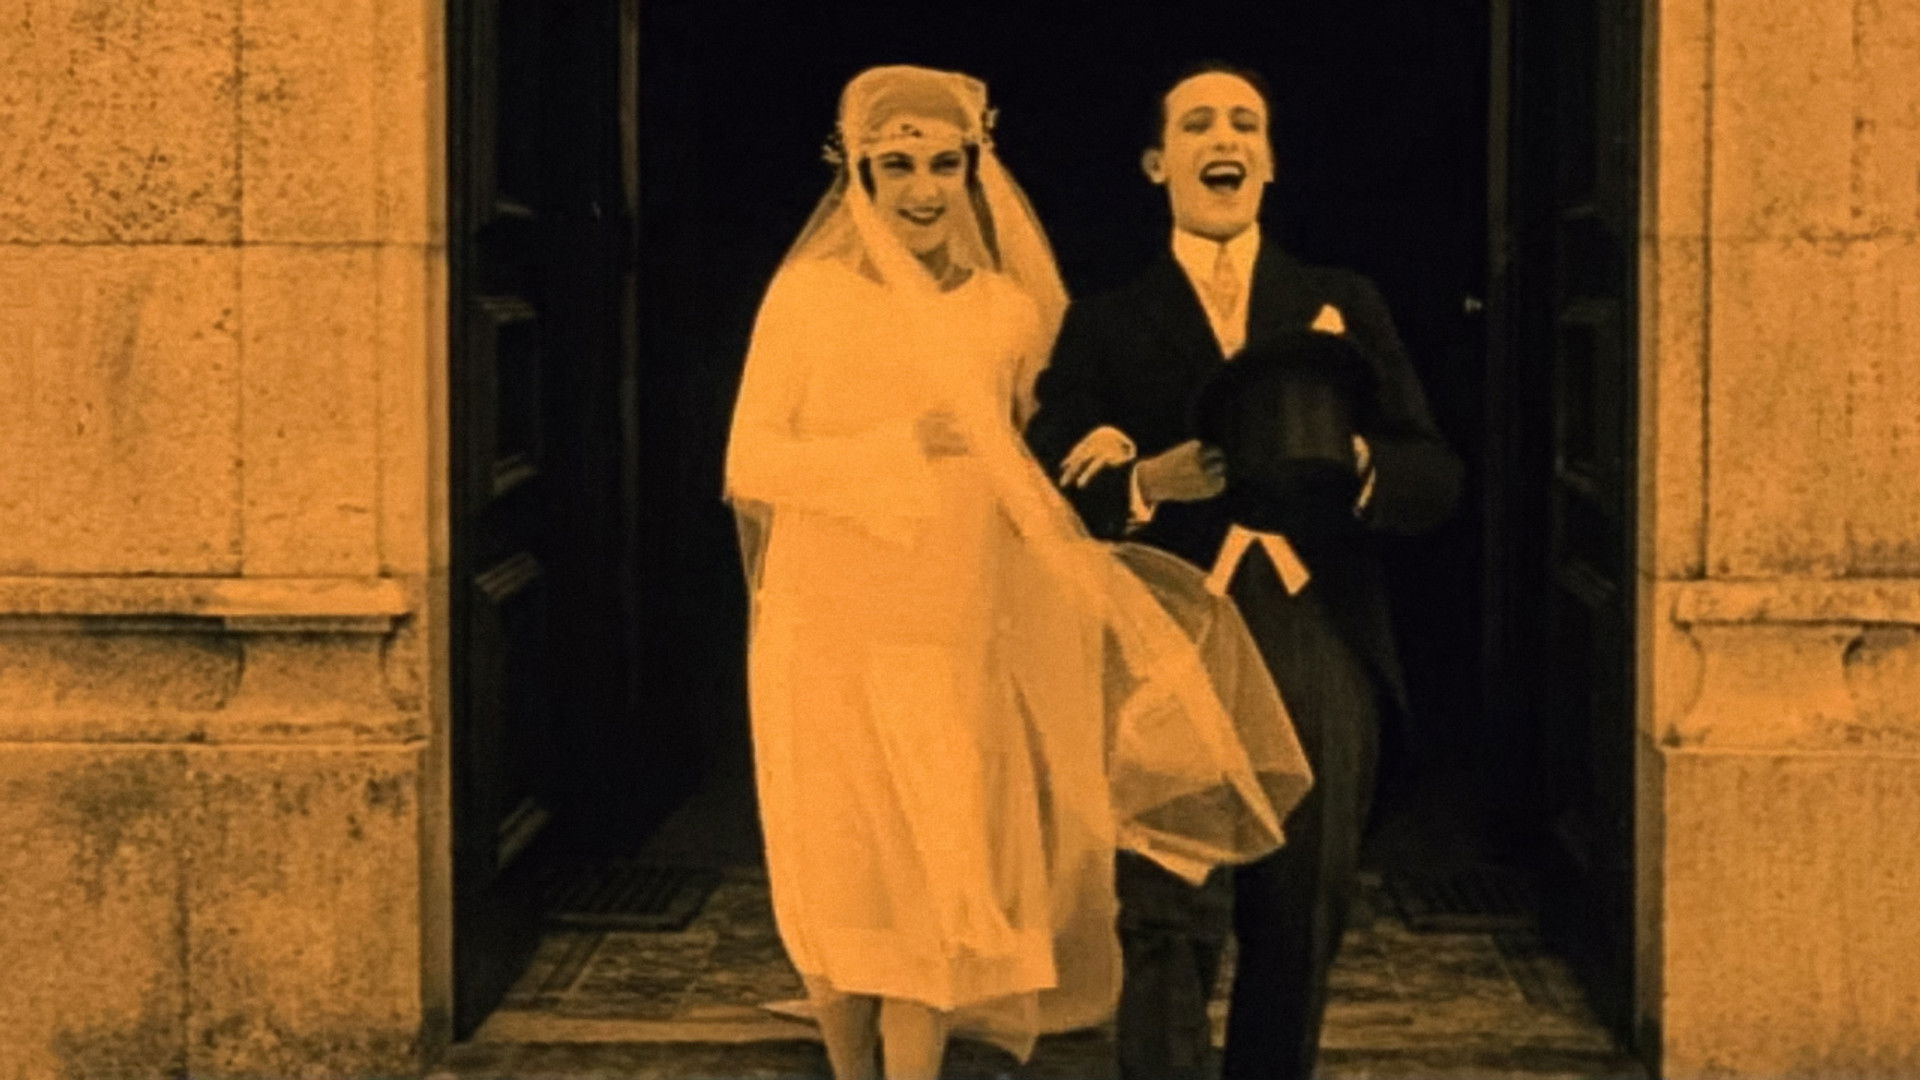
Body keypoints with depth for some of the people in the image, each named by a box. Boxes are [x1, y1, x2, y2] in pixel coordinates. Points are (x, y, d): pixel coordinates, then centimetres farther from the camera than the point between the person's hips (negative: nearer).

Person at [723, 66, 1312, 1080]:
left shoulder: (1007, 310, 5)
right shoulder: (806, 294, -3)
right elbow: (749, 463, -9)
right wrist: (899, 448, -18)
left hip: (957, 647, 2)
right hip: (827, 641, -1)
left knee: (937, 889, -1)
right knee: (837, 886, 6)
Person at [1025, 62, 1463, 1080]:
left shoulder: (1346, 306, 14)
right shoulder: (1105, 325, 10)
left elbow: (1437, 479, 5)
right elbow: (1053, 493, -1)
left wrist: (1354, 461, -16)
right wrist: (1145, 483, -20)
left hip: (1320, 650, 2)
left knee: (1299, 924, 8)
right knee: (1168, 926, -8)